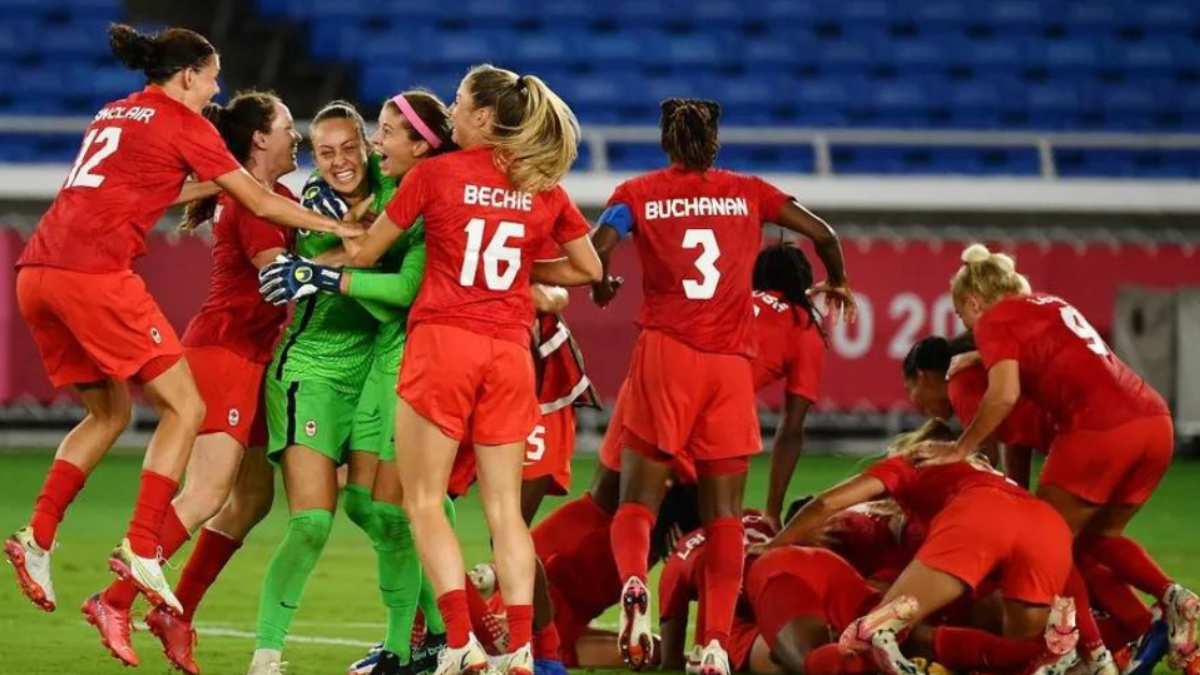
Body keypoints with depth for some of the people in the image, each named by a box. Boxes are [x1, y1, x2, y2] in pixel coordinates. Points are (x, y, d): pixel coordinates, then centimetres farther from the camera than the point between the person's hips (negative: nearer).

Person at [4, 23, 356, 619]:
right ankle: (141, 551, -10)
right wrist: (339, 228, 14)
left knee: (109, 413, 21)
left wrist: (209, 188, 34)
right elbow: (260, 204, 5)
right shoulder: (182, 122, 3)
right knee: (183, 407, -2)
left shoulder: (114, 114, 25)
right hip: (94, 273, -8)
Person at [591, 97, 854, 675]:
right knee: (724, 512, 5)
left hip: (665, 352, -1)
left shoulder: (638, 194, 6)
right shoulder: (748, 192, 11)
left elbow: (595, 253, -11)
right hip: (731, 365, 1)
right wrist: (836, 284, 29)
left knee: (638, 498, 4)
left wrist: (602, 287, 11)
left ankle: (634, 582, -28)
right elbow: (822, 234, 10)